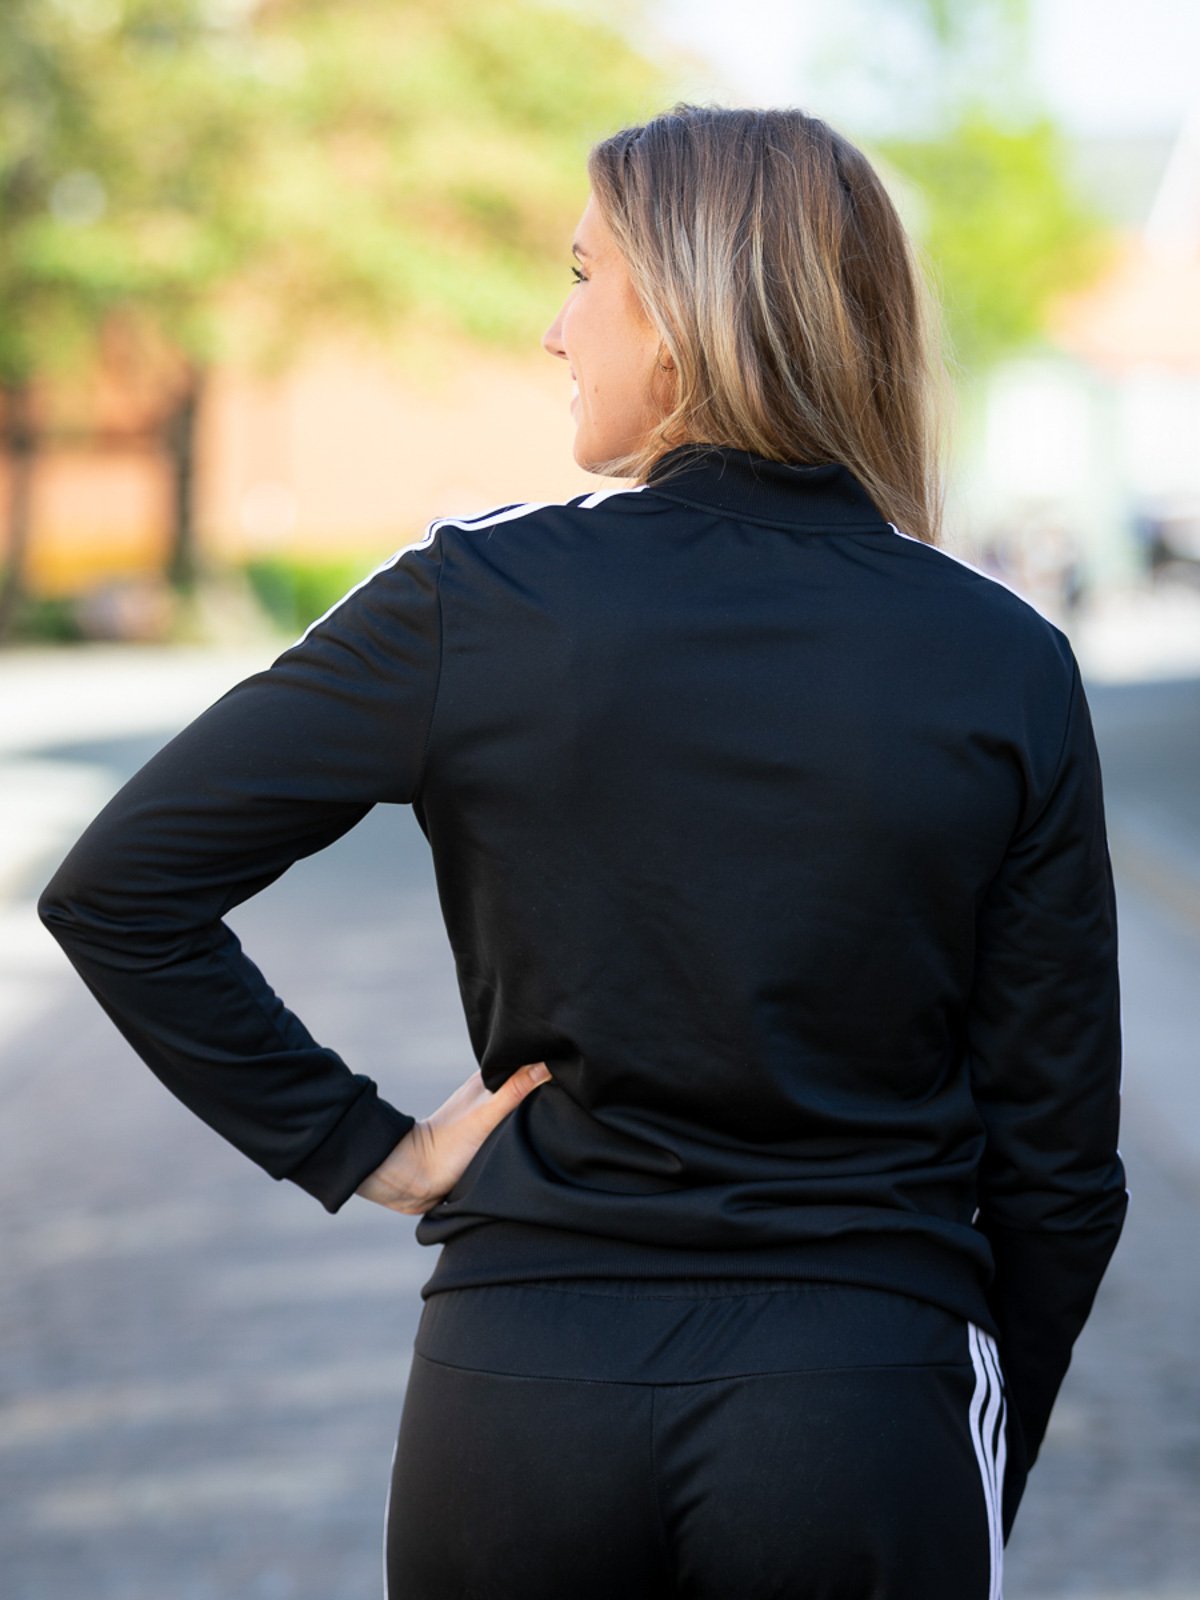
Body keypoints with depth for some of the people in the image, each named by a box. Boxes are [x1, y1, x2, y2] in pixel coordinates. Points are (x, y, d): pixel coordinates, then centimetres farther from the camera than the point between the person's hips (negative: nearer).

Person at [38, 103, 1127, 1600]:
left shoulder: (478, 597, -6)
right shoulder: (1008, 665, -4)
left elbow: (116, 889, -4)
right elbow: (1056, 1160, 0)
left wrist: (362, 1146, 1)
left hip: (521, 1381, 0)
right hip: (870, 1411, 0)